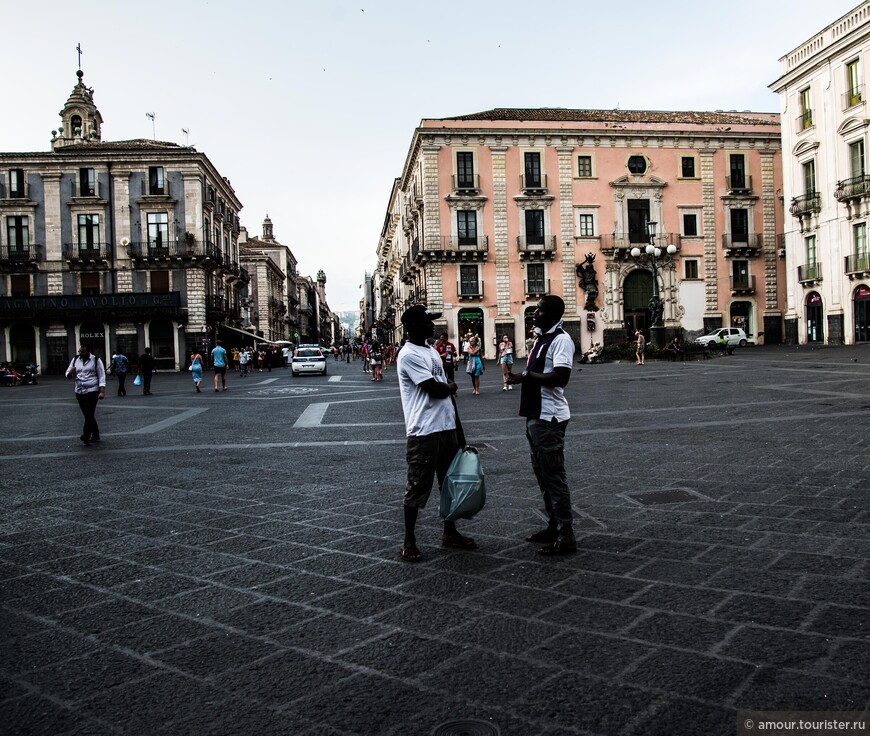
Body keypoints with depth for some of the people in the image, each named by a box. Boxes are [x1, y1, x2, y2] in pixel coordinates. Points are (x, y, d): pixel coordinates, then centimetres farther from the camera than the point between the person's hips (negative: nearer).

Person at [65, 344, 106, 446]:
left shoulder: (96, 360, -2)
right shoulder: (75, 360, 11)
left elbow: (102, 376, -4)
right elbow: (68, 375, 17)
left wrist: (102, 391, -14)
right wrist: (70, 372, -8)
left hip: (92, 391, -5)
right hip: (79, 392, 5)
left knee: (89, 414, -13)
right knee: (87, 415, 9)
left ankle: (86, 435, -14)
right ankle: (95, 435, 17)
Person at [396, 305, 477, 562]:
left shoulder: (432, 351, 15)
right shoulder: (409, 355, -14)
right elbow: (435, 389, -19)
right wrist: (451, 387, 1)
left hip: (446, 427, 9)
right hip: (424, 431, -9)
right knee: (419, 486, -1)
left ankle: (450, 533, 30)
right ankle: (409, 542, 11)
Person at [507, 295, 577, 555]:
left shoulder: (561, 340, -16)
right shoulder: (541, 338, 15)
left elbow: (560, 377, -27)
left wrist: (527, 375, -20)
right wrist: (522, 376, 6)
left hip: (550, 418, -10)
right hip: (536, 415, 10)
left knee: (554, 475, -4)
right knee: (542, 474, 17)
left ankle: (566, 537, 4)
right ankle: (554, 526, 29)